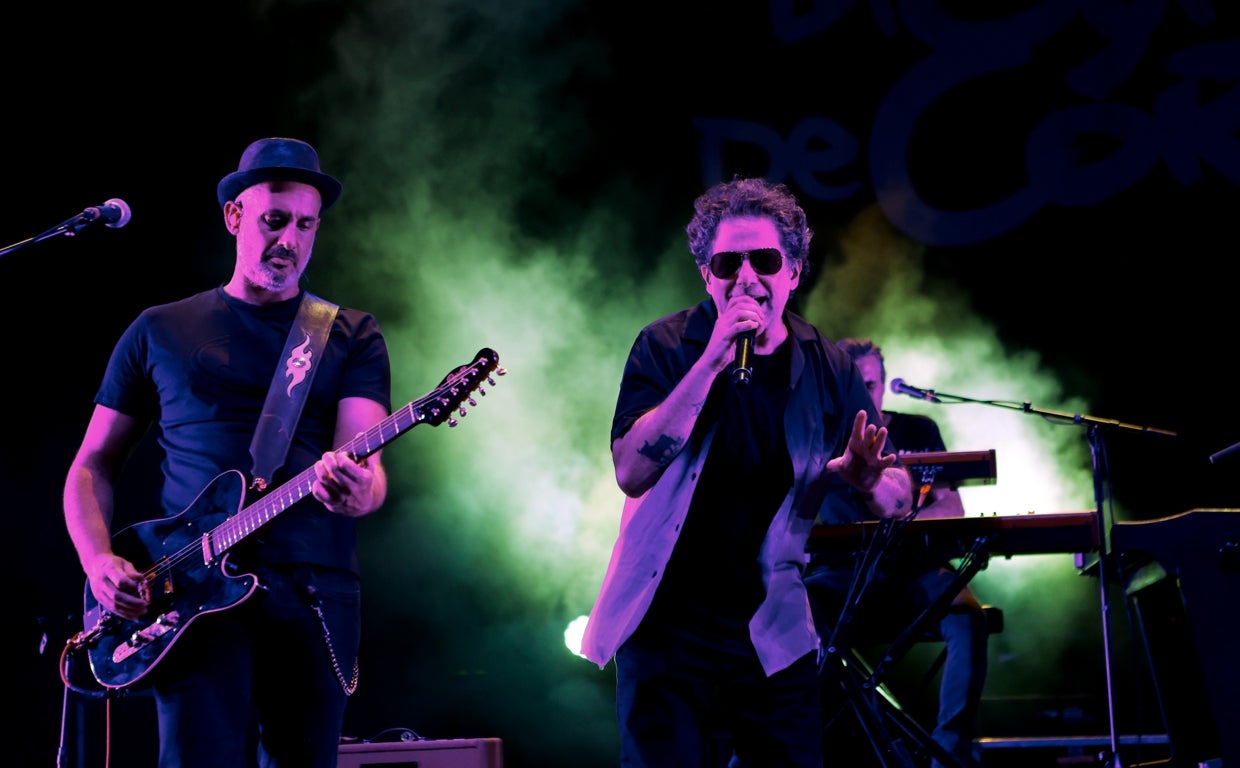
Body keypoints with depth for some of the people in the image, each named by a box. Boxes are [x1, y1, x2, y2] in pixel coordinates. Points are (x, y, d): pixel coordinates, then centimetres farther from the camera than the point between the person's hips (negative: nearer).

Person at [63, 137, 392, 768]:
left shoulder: (352, 337, 11)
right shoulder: (159, 332, 13)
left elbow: (366, 464, -2)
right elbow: (94, 463, 15)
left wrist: (358, 493, -27)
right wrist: (98, 561, -4)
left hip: (314, 595, 1)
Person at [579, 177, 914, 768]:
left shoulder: (827, 369, 1)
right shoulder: (667, 347, -5)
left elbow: (901, 499, 3)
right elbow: (631, 472, -20)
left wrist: (867, 481, -22)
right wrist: (712, 361, -25)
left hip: (775, 636, 2)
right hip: (668, 626, -2)